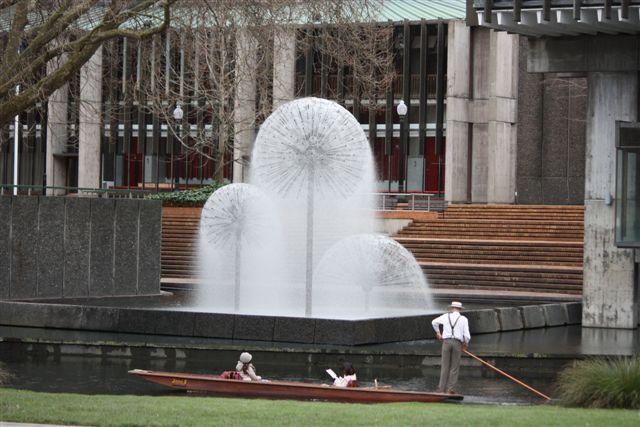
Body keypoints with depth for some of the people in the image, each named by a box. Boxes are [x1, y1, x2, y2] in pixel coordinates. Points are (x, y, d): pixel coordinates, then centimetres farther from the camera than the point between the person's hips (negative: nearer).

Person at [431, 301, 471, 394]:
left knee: (445, 367, 5)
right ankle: (451, 389, -3)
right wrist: (465, 344, 16)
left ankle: (442, 388, 0)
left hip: (446, 342, 1)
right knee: (455, 368, 4)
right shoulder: (463, 319, 2)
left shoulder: (446, 316, 8)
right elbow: (467, 336, -3)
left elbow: (434, 322, 23)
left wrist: (438, 332, 39)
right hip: (457, 343, -1)